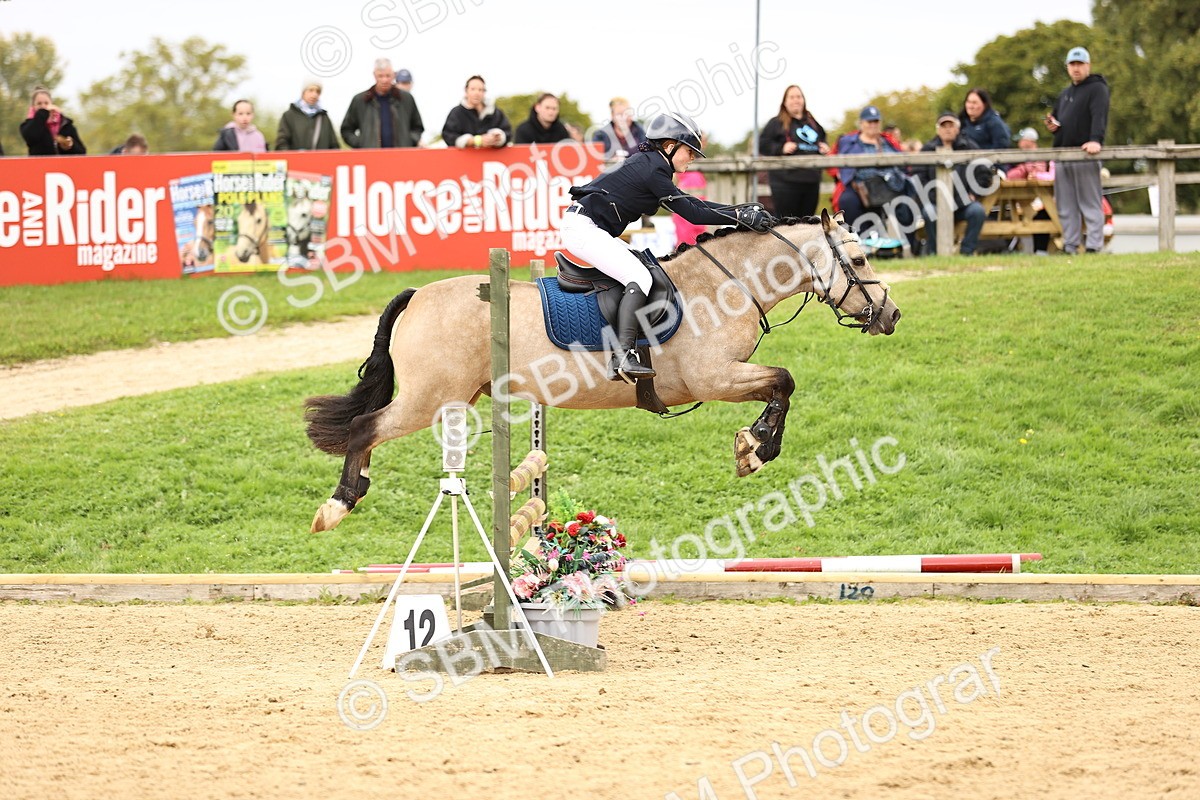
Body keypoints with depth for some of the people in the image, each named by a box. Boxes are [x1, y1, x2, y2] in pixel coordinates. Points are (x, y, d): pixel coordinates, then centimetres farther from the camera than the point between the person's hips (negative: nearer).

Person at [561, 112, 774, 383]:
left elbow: (690, 203, 18)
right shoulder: (653, 170, -14)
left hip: (587, 228, 11)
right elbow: (692, 213, -13)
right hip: (583, 227, -11)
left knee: (640, 268, 15)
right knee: (639, 278, -19)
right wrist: (740, 217, -9)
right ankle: (623, 357, -29)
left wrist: (743, 210, 13)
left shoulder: (649, 164, 17)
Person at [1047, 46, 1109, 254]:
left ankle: (1094, 246, -9)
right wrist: (1052, 126, 11)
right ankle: (1070, 245, 9)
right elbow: (1057, 118, 36)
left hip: (1086, 155, -8)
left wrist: (1095, 140, -33)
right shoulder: (1065, 94, 25)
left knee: (1090, 204, -7)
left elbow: (1099, 117, -17)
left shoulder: (1097, 89, -2)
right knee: (1066, 206, 6)